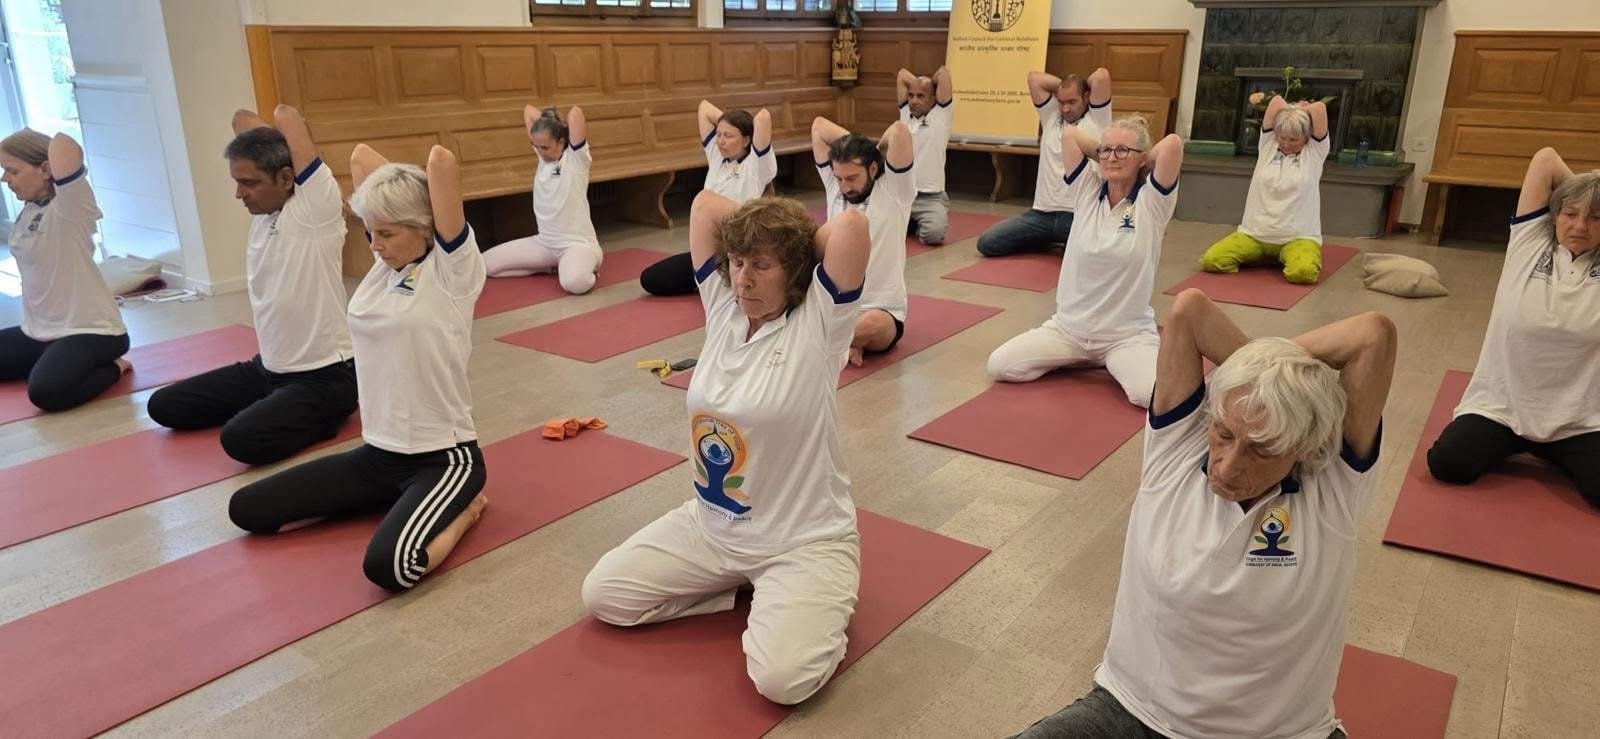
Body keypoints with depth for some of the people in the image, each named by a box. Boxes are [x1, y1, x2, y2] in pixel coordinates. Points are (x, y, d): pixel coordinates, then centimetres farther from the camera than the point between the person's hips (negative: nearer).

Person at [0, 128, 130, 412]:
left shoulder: (68, 208, -17)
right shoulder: (27, 209, 8)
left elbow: (64, 149, -33)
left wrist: (58, 143, -12)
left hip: (90, 330, -9)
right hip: (39, 331, 10)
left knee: (46, 391, -34)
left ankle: (112, 367, -6)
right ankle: (52, 360, 20)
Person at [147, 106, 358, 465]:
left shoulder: (315, 208, -20)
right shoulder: (264, 207, 2)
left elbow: (287, 115, -23)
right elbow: (243, 119, 8)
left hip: (323, 376, -9)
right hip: (267, 368, 9)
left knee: (242, 439, -30)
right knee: (164, 406, 14)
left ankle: (324, 416, -2)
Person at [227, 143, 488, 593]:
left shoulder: (452, 270, -14)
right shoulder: (387, 261, 5)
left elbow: (442, 161, -26)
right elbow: (361, 157, 8)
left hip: (442, 458, -8)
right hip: (377, 453, 8)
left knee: (388, 564, -32)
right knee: (246, 509, 7)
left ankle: (463, 509, -1)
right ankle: (398, 501, 12)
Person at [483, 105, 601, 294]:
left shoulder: (576, 157, -10)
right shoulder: (543, 156, 7)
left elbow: (575, 112, -24)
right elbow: (528, 110, 14)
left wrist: (561, 126, -4)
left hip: (577, 242, -7)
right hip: (544, 242, 7)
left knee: (574, 282, -39)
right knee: (485, 264, 1)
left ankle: (588, 264, -2)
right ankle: (556, 264, 8)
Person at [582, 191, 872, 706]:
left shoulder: (818, 322, -17)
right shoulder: (723, 306, -2)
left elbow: (852, 224, -30)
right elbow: (705, 206, -3)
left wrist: (801, 243, -12)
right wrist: (774, 233, -2)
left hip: (804, 540, -6)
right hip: (710, 526, 7)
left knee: (780, 677, -26)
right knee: (603, 594, 5)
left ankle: (814, 607, 8)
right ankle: (748, 591, 13)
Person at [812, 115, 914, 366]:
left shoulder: (893, 191, -5)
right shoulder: (834, 187, 8)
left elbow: (899, 131, -20)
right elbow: (818, 126, 9)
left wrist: (877, 150, 0)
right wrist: (856, 142, 5)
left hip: (881, 312, -3)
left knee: (871, 326, -40)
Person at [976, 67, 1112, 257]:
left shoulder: (1096, 119, 3)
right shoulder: (1051, 116, 16)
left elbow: (1102, 75, -9)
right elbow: (1034, 78, 11)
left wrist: (1082, 84, 10)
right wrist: (1065, 84, 13)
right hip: (1042, 213, 4)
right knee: (986, 243, -7)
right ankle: (1045, 239, 20)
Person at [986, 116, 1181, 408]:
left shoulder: (1151, 202, -8)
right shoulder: (1087, 191, 1)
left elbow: (1173, 143, -22)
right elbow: (1069, 135, -4)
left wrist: (1142, 163, -5)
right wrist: (1102, 153, 3)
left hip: (1128, 335, -4)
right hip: (1068, 327, 4)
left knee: (1154, 395, -30)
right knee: (999, 366, -10)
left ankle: (1114, 363, 7)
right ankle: (1080, 359, 14)